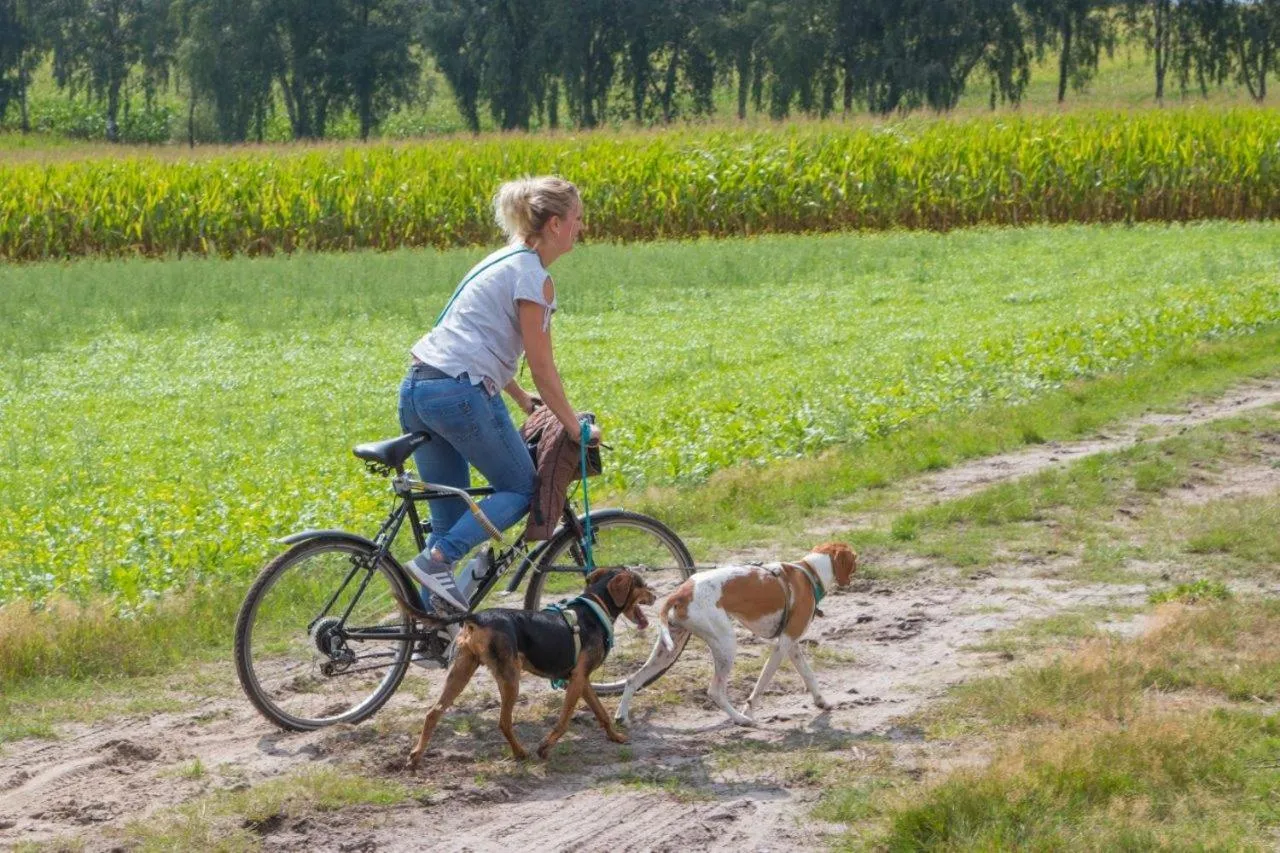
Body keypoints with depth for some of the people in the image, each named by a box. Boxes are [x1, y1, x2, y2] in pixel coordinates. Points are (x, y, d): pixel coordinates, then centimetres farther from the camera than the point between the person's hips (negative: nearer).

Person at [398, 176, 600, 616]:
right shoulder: (533, 277, -7)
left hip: (416, 390, 9)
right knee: (521, 489, 6)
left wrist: (521, 398, 35)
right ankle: (435, 561, -9)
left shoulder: (504, 261, 21)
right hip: (460, 393, -9)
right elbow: (542, 369, -6)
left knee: (449, 516, 13)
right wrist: (576, 428, 2)